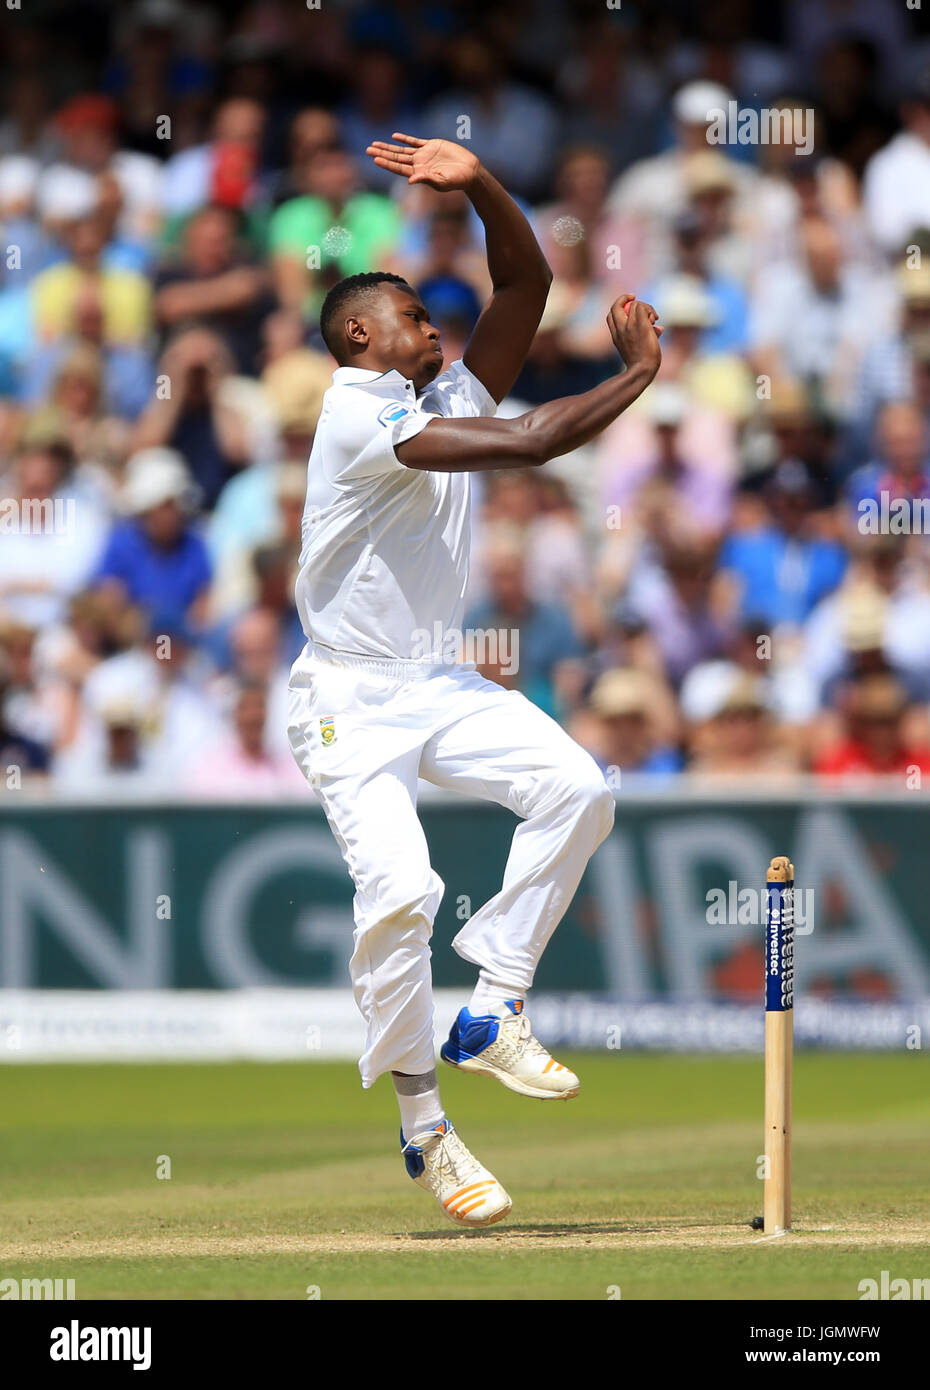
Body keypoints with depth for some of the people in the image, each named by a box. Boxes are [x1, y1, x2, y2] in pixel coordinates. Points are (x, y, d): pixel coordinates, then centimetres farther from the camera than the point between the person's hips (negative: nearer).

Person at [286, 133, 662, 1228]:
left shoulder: (449, 396, 10)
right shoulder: (358, 413, -16)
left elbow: (525, 285, 7)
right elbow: (528, 444, -24)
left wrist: (480, 187, -8)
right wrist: (637, 375, -13)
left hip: (440, 686, 8)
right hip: (351, 698, -8)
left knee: (575, 789, -14)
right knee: (398, 889, -22)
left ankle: (491, 1015, -5)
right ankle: (423, 1129, -8)